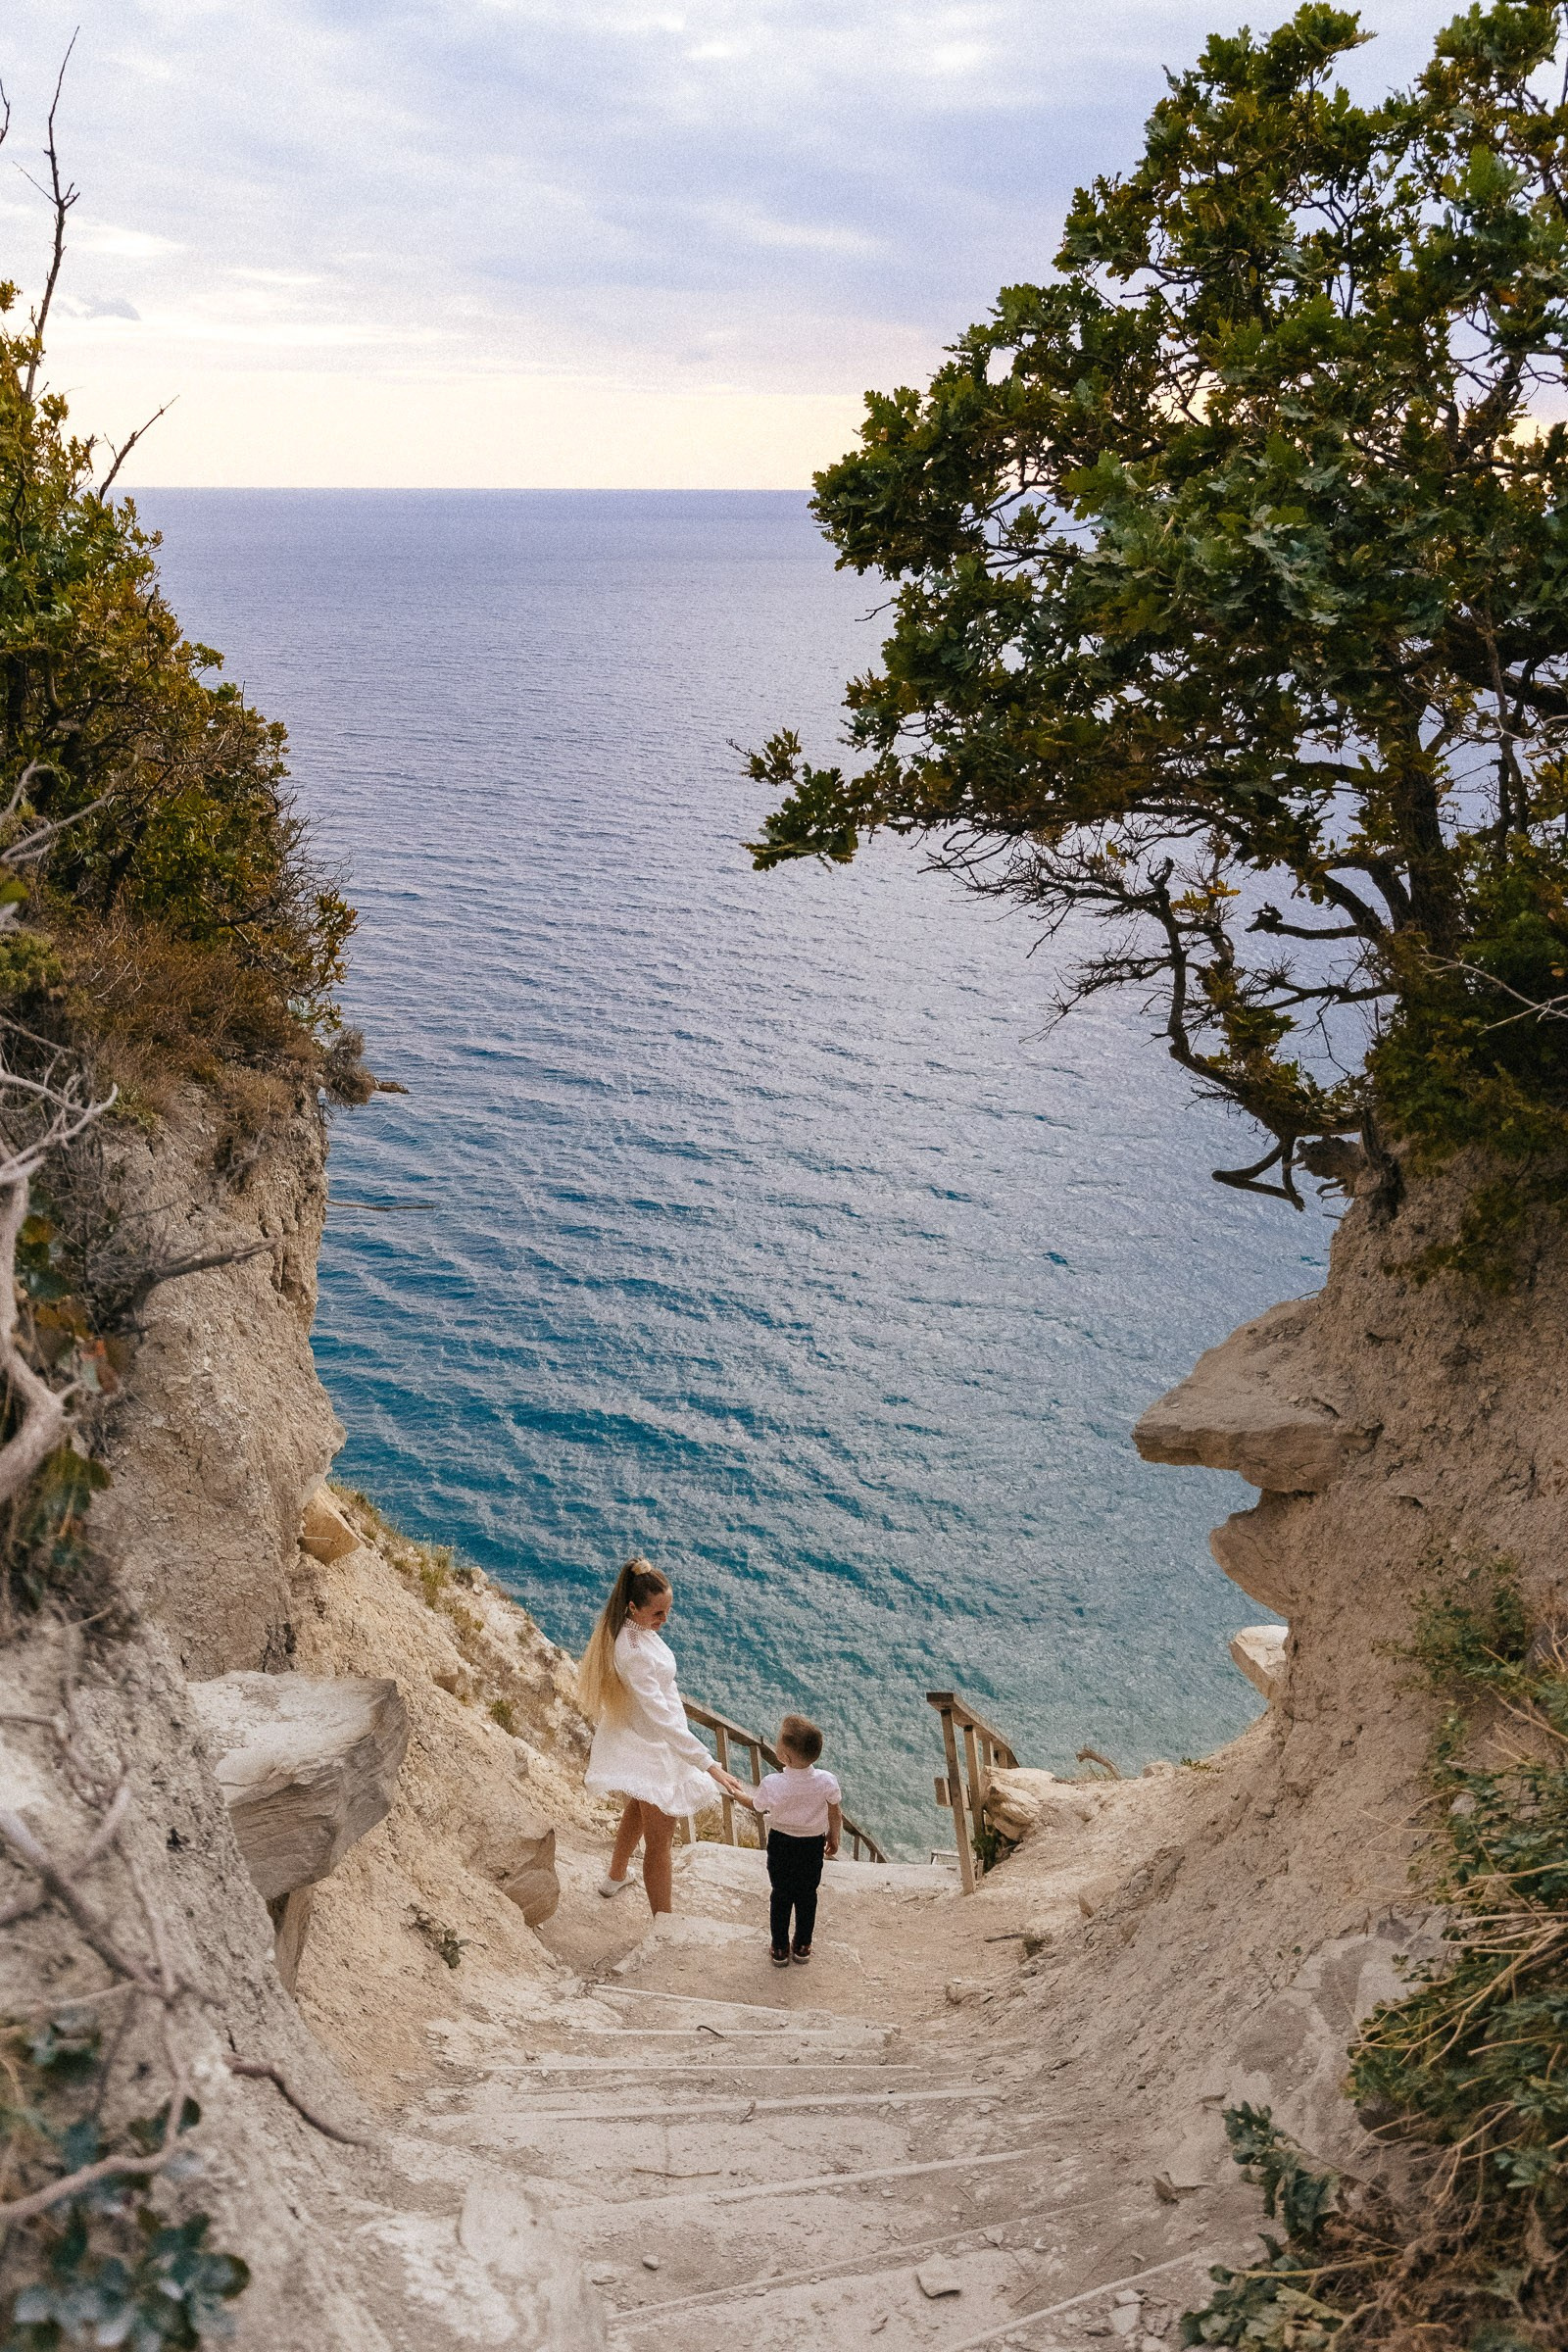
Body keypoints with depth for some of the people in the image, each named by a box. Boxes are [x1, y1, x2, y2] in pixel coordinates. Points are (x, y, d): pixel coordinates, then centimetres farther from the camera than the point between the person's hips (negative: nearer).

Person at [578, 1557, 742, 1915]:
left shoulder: (632, 1629, -9)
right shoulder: (634, 1652, -38)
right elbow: (662, 1719, -40)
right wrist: (710, 1767, -41)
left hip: (638, 1736, 10)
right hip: (653, 1751, -10)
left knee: (640, 1807, 33)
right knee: (660, 1842, 1)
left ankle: (616, 1877, 57)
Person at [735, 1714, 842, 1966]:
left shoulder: (772, 1784, -28)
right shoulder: (827, 1782, -22)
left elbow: (756, 1806, -6)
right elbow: (835, 1814, -5)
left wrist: (737, 1792, 14)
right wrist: (834, 1837, 15)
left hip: (781, 1844, -1)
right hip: (813, 1844, 2)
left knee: (781, 1895, 17)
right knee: (807, 1895, 20)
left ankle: (780, 1949, 28)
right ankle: (802, 1947, 33)